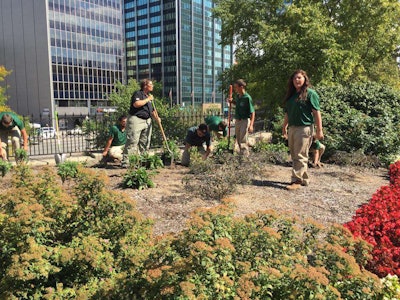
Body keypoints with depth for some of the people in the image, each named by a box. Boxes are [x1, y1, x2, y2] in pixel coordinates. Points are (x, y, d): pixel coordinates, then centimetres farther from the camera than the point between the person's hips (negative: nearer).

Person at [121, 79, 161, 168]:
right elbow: (136, 104, -23)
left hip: (147, 121, 8)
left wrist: (157, 117, 7)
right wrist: (148, 99, -14)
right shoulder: (138, 93, -4)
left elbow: (152, 110, 25)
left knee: (145, 143, 9)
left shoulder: (149, 96, 21)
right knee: (132, 142, -11)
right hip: (136, 120, -8)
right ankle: (125, 162, -8)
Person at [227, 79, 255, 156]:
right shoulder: (238, 96, 6)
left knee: (243, 141, -6)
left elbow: (252, 112, -19)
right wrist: (232, 101, 7)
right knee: (238, 141, 16)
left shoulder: (247, 98, -18)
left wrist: (251, 125, -27)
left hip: (245, 121, -8)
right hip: (237, 121, 8)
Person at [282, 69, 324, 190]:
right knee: (294, 156, 12)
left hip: (304, 128, -8)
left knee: (300, 156, -7)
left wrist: (319, 130, -14)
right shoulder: (291, 95, 16)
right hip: (292, 128, 8)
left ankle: (297, 180, -3)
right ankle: (305, 179, 23)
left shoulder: (310, 93, -5)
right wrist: (284, 127, 22)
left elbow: (316, 112, -10)